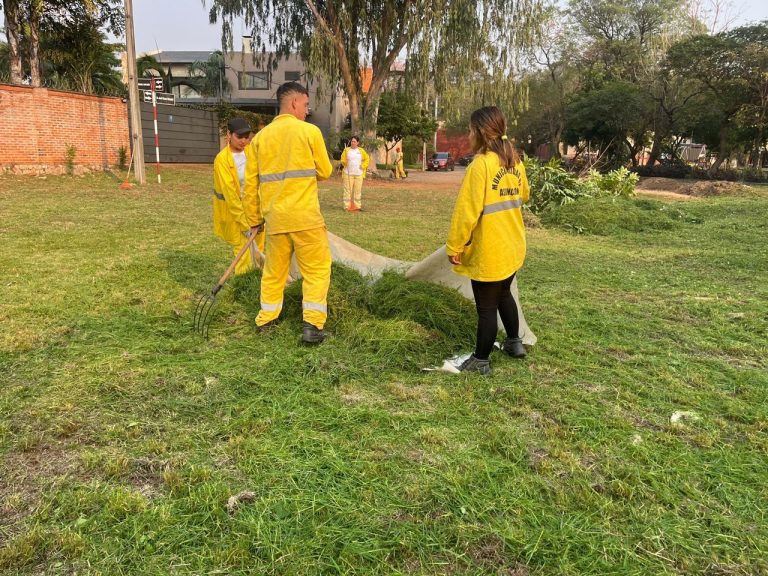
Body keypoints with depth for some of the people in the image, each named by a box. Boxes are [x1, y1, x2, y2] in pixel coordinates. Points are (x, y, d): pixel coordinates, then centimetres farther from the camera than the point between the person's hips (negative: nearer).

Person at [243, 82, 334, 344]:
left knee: (274, 269, 17)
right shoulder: (310, 131, -3)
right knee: (317, 268, 5)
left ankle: (266, 319, 26)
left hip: (274, 217, 5)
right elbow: (325, 171, 3)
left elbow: (250, 182, 9)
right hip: (305, 215, -4)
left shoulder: (261, 137, 8)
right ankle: (312, 324, 1)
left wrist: (254, 219, 18)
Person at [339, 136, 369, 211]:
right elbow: (343, 160, 7)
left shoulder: (361, 151, 9)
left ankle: (357, 206, 8)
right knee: (348, 190, -3)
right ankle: (347, 206, 0)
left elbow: (367, 159, 16)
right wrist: (345, 163, -14)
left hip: (359, 174, 1)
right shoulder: (346, 150, 6)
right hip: (348, 173, -1)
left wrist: (363, 166, 2)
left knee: (358, 190, 2)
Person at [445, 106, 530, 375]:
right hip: (512, 246, 8)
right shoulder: (515, 162, 4)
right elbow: (523, 195, 22)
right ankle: (514, 343, 41)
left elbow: (467, 211, -21)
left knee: (486, 307, 3)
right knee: (503, 294, 26)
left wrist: (454, 246, -14)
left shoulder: (481, 164, -20)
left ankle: (481, 361, 16)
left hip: (488, 251, -8)